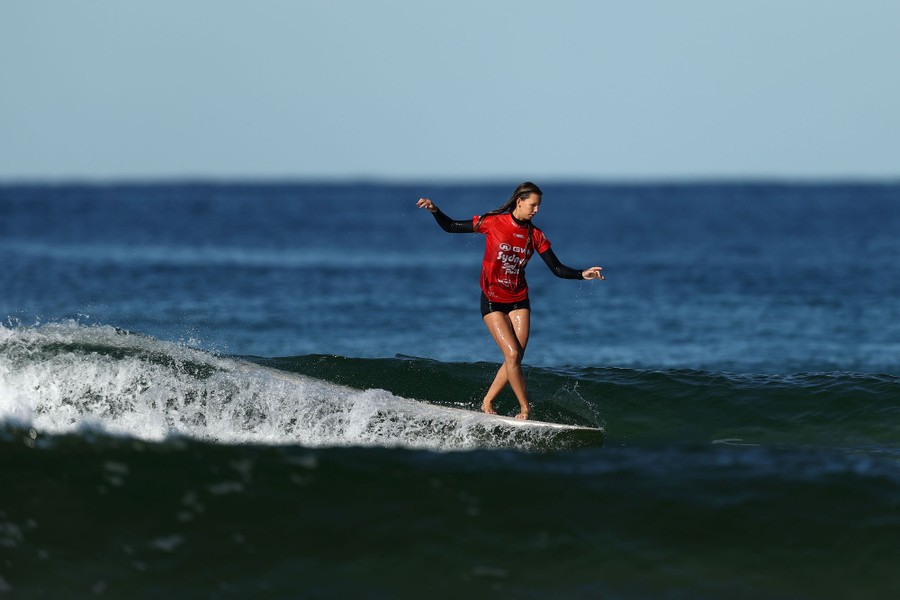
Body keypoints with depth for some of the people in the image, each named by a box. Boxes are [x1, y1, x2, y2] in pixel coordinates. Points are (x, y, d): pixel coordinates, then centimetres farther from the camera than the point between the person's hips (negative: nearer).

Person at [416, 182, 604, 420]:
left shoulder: (535, 235, 1)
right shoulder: (493, 222, -10)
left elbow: (557, 269, 2)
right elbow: (451, 227, -3)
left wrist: (582, 274, -13)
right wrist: (435, 211, -20)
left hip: (519, 301, 4)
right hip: (493, 300, -4)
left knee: (515, 358, -4)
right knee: (512, 354, -15)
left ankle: (487, 403, 12)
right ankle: (525, 409, -7)